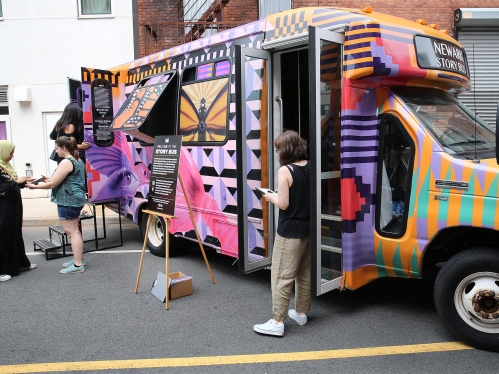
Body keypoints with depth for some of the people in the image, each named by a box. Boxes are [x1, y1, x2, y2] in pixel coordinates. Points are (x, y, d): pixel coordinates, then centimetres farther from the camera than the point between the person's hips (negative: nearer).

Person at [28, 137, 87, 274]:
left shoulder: (66, 162, -18)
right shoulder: (77, 160, 13)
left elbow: (53, 184, -16)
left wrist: (34, 186, -3)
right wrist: (50, 179, 17)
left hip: (68, 201, -10)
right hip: (75, 199, 10)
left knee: (72, 231, -5)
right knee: (73, 230, 18)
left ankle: (78, 265, -1)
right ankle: (78, 259, 27)